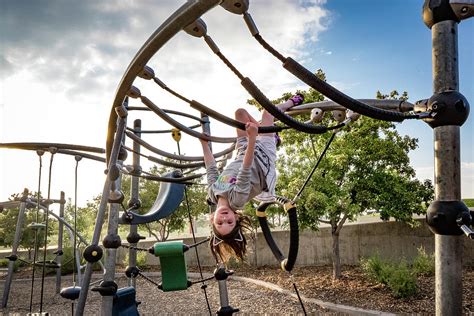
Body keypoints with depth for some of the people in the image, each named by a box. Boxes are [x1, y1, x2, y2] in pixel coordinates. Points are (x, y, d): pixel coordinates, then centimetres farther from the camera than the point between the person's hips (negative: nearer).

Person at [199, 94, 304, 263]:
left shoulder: (213, 192, -23)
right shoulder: (236, 197, -35)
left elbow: (211, 169, -11)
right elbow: (246, 170, -44)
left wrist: (204, 143, -3)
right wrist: (253, 139, -51)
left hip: (242, 154, 4)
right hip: (263, 155, -4)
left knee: (240, 112, 8)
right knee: (267, 109, 3)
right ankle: (291, 102, 37)